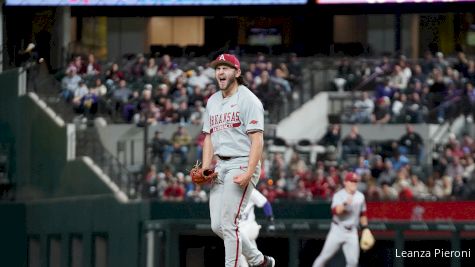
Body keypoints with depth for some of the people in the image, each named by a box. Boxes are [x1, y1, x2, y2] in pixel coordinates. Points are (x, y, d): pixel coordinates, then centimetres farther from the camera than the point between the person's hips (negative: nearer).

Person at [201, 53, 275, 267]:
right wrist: (205, 169, 7)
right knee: (217, 225, 5)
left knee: (228, 223, -13)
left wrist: (248, 173, -23)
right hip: (220, 166, 8)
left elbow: (257, 139, -14)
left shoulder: (248, 99, -8)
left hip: (241, 164, -8)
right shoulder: (212, 101, 16)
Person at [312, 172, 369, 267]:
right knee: (325, 256, -2)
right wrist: (345, 203, -40)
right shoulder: (339, 195, -10)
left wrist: (365, 228, 14)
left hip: (352, 232, 4)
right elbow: (335, 211, -26)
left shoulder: (360, 196, 6)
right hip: (338, 230, -4)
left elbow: (362, 214, 18)